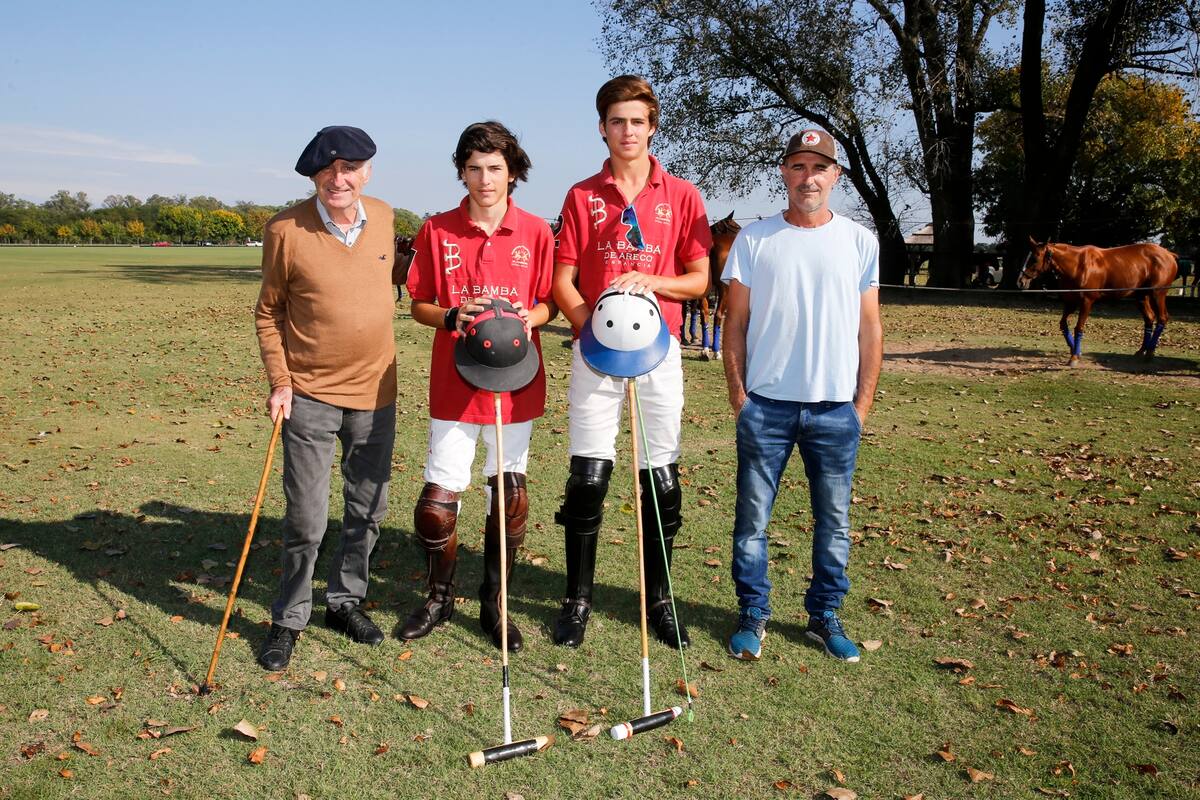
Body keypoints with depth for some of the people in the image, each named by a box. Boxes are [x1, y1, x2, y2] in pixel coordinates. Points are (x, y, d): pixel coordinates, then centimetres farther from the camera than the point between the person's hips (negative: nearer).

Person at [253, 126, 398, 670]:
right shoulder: (286, 230, -11)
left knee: (368, 511, 14)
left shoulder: (383, 217, 0)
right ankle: (289, 620, 21)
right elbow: (269, 311, -2)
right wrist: (279, 381, -8)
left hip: (375, 391, 4)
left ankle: (345, 601, 34)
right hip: (309, 395, -4)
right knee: (306, 520, 1)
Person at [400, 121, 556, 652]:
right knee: (437, 500, 0)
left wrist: (529, 317, -15)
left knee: (509, 497, 9)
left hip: (515, 384, 1)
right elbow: (419, 307, 5)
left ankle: (494, 603, 27)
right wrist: (452, 317, -16)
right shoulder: (437, 231, 1)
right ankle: (439, 598, 25)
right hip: (454, 384, 0)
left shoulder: (536, 232, 1)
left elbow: (549, 304, 7)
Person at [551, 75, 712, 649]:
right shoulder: (582, 196, 8)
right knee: (587, 477, -1)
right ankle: (578, 598, 15)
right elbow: (563, 280, 5)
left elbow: (699, 279, 5)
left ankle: (658, 599, 20)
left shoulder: (681, 196, 7)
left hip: (659, 348, 0)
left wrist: (650, 281, -13)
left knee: (662, 481, 5)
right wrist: (588, 326, -13)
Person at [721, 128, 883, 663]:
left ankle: (825, 616, 25)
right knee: (752, 516, 4)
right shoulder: (754, 239, 2)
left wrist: (862, 405, 2)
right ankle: (753, 614, 20)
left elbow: (869, 329, 7)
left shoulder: (860, 242, 5)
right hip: (766, 404, -1)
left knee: (834, 521, 9)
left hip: (836, 408, 1)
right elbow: (735, 323, 3)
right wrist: (738, 395, -3)